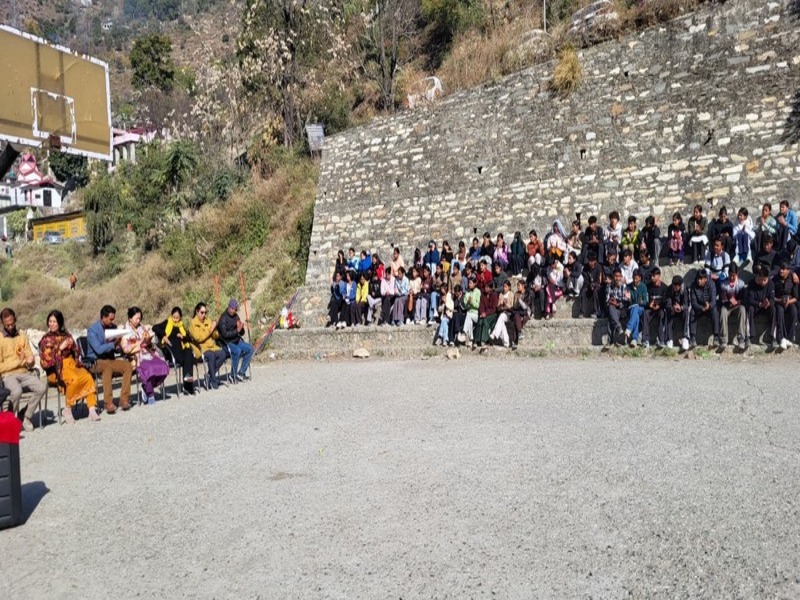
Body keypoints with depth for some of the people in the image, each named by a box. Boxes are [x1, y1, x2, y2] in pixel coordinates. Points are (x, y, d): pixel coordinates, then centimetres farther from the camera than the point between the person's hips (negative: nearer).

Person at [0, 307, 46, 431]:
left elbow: (31, 360, 12)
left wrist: (30, 362, -12)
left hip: (24, 373, 4)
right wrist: (19, 361, -9)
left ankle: (26, 416, -7)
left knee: (42, 387, -24)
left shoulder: (22, 336, 14)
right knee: (17, 391, -35)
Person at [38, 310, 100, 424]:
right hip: (57, 369, -4)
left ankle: (92, 409, -28)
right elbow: (47, 358, -6)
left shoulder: (66, 335, 17)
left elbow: (76, 352, 23)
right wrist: (60, 348, -13)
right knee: (74, 379, -36)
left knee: (88, 377, -27)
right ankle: (67, 410, -20)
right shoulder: (46, 339, 6)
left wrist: (71, 345, 1)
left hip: (71, 363, 4)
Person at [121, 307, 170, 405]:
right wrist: (139, 343, -10)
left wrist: (148, 341, -4)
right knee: (149, 369, -35)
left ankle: (147, 388, -2)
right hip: (136, 358, -6)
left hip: (148, 354, 6)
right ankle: (150, 394, -14)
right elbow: (125, 349, -8)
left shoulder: (141, 328, 18)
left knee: (163, 366, -21)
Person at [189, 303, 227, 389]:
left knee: (222, 354, -25)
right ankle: (213, 379, -23)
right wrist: (211, 329, -15)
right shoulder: (193, 323, -3)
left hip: (211, 346, 5)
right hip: (200, 348, -5)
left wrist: (215, 330, -8)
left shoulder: (208, 321, 13)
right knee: (211, 355, -35)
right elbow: (199, 338, -15)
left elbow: (216, 336, 13)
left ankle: (210, 374, -12)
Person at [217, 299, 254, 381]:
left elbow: (242, 333, 10)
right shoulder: (223, 318, -11)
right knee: (237, 350, -33)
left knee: (250, 348, -11)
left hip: (236, 341, 7)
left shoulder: (236, 316, 9)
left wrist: (241, 328, -11)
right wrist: (237, 331, -25)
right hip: (226, 343, -7)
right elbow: (225, 334, -20)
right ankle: (233, 375, -20)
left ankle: (241, 372, -7)